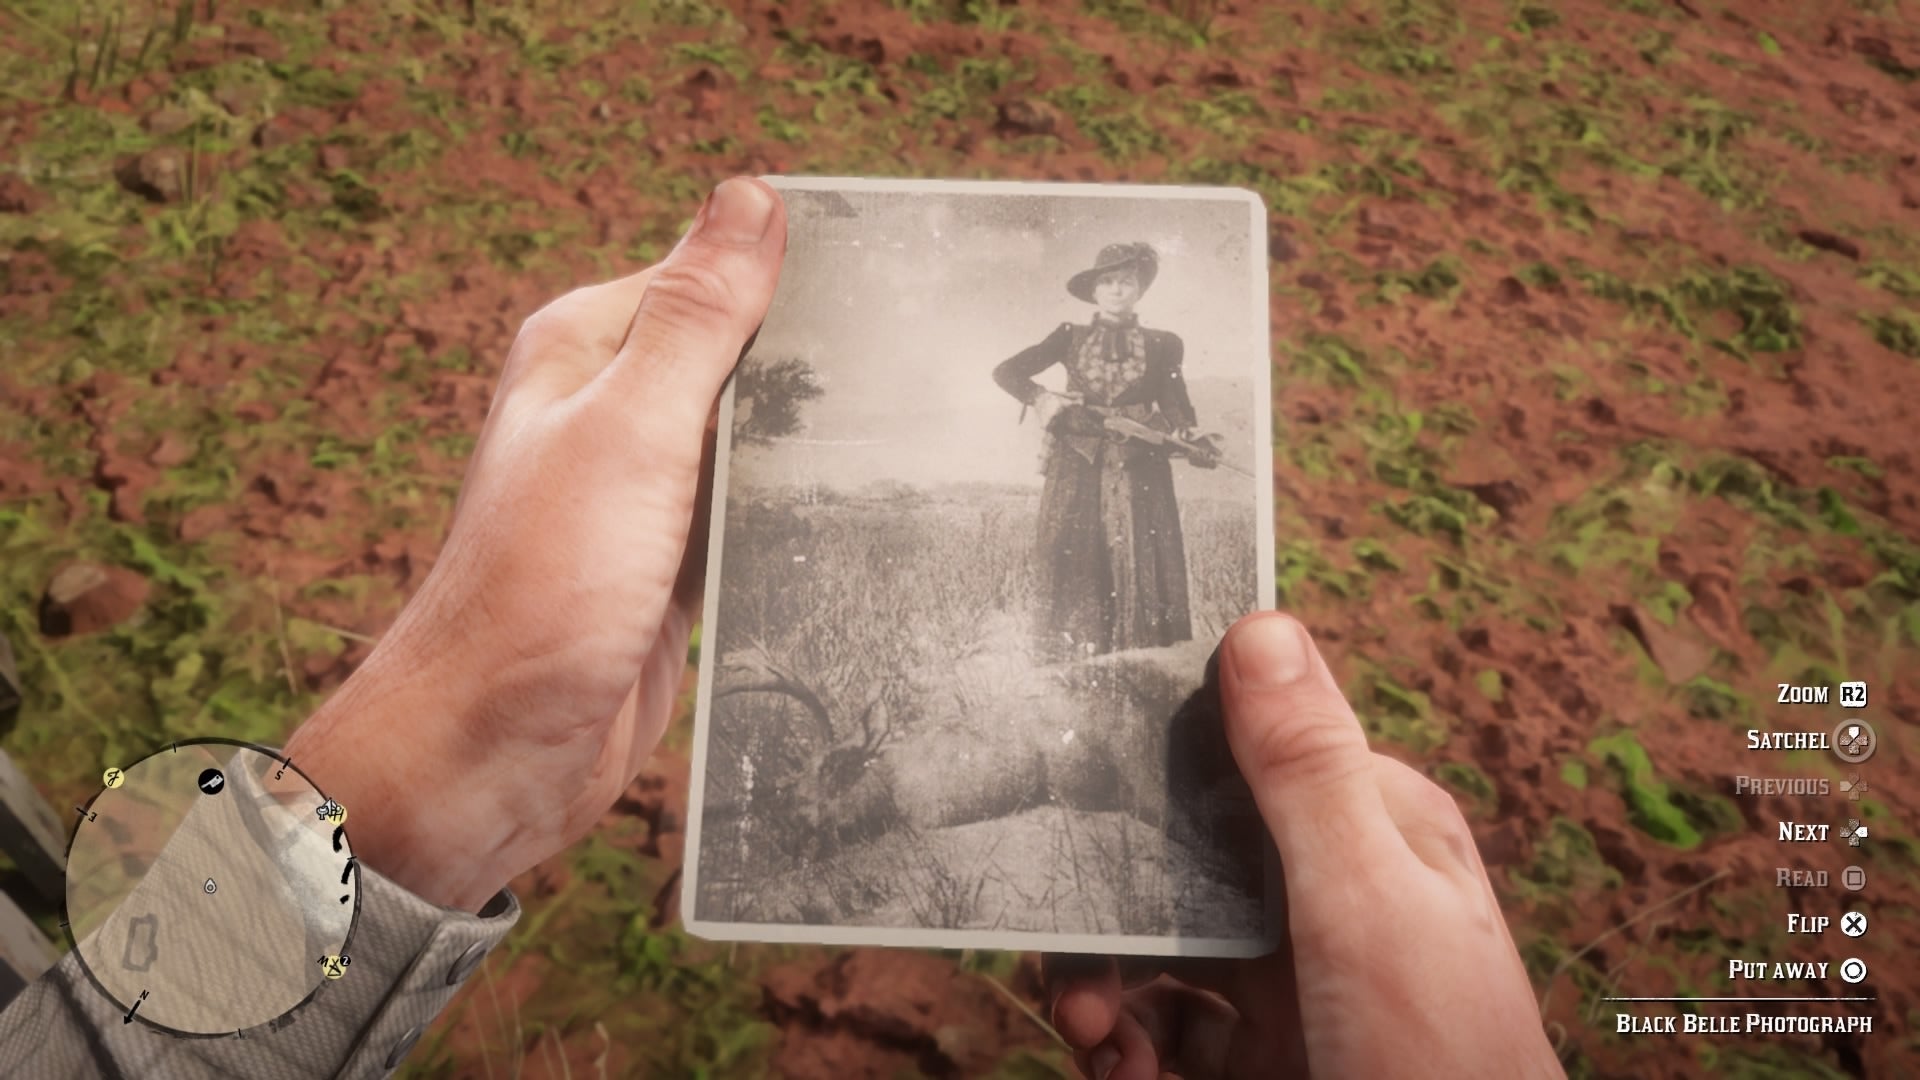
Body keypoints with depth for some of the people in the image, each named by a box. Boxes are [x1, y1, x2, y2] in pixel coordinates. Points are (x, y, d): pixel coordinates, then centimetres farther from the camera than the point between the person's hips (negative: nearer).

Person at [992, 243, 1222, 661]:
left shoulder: (1161, 345, 11)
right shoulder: (1071, 337, 10)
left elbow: (1176, 408, 6)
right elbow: (1005, 371, 7)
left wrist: (1193, 442, -16)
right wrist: (1041, 398, -11)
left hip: (1139, 471, 0)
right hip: (1077, 469, 0)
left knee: (1142, 565, -4)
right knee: (1074, 565, -4)